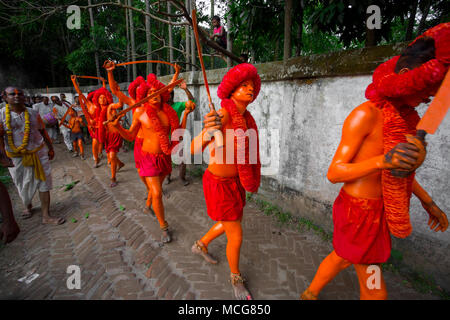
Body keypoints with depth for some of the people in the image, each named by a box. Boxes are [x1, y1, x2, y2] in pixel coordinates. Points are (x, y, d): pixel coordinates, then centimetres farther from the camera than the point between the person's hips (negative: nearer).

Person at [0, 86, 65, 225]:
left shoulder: (33, 113, 3)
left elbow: (43, 131, 11)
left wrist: (50, 148, 14)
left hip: (39, 153, 1)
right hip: (17, 157, -1)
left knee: (43, 182, -1)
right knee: (23, 185, 13)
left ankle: (46, 216, 6)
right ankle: (28, 206, 44)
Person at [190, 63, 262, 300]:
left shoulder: (246, 118, -1)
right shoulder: (221, 114, -26)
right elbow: (194, 149, -34)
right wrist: (207, 133, -55)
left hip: (235, 181, 8)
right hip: (219, 184, -8)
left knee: (229, 224, 27)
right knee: (236, 238, 5)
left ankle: (200, 245, 55)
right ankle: (236, 278, 36)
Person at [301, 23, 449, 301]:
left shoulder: (406, 116, 4)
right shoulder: (365, 115, -22)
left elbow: (400, 168, 16)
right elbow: (334, 173, -22)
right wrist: (382, 161, -36)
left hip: (377, 210, 8)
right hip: (358, 212, -8)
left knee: (341, 258, 27)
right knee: (375, 292, 8)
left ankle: (310, 294, 52)